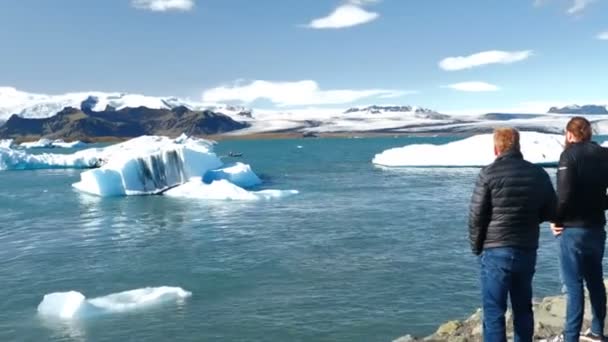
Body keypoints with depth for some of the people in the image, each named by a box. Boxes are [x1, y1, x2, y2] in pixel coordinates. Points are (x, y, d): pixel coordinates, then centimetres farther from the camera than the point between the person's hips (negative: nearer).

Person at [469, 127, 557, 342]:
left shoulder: (489, 173, -11)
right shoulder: (539, 174, 4)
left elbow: (476, 216, -10)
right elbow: (551, 212, 11)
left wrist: (476, 246, 3)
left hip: (496, 252, -5)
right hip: (527, 251, 5)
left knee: (494, 312, -1)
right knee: (523, 308, 18)